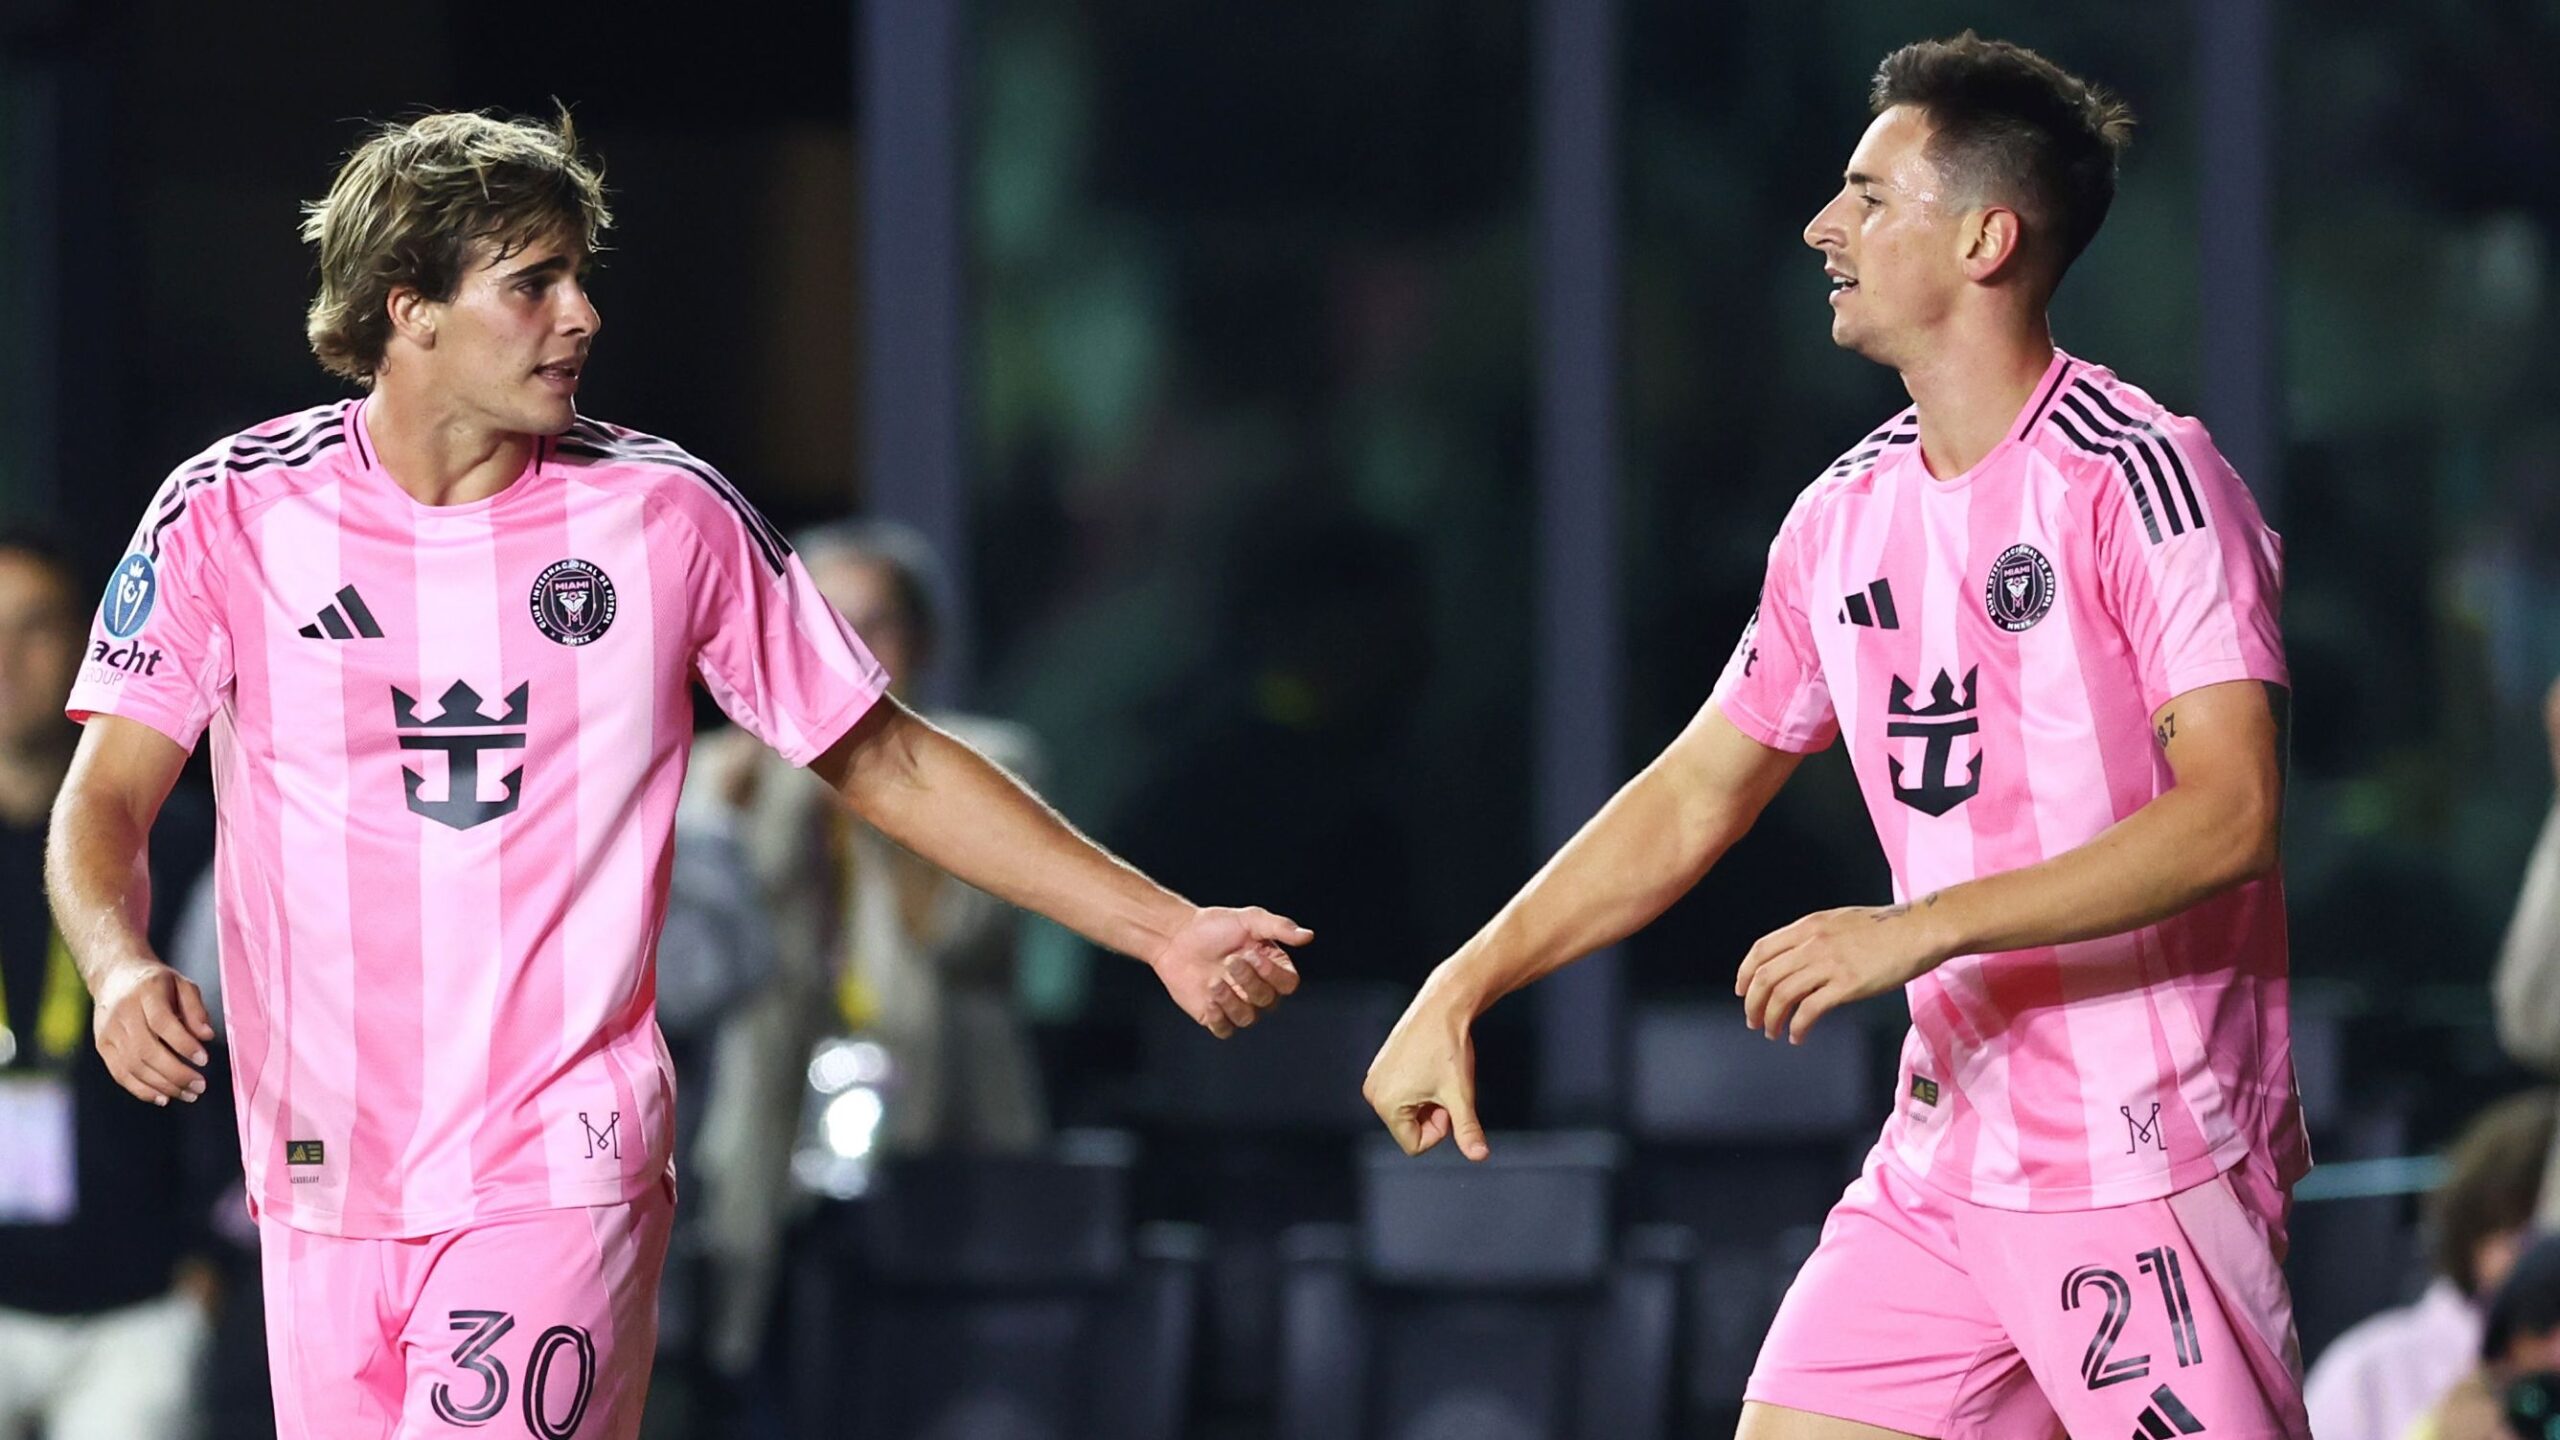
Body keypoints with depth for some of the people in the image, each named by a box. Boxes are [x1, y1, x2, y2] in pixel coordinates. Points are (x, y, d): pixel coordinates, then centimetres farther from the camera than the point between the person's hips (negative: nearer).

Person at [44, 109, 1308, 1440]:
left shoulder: (668, 517, 1)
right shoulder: (232, 512, 0)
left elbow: (883, 763, 8)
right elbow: (107, 800, -2)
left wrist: (1163, 930, 4)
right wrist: (121, 969, -25)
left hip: (559, 1181, -2)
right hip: (319, 1173, 2)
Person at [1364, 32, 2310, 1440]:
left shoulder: (2137, 475, -11)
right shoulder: (1845, 516, 12)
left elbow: (2233, 812, -20)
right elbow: (1689, 800, 21)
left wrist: (1919, 929, -23)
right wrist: (1462, 989, 15)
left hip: (2149, 1166, -7)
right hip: (1946, 1153, 7)